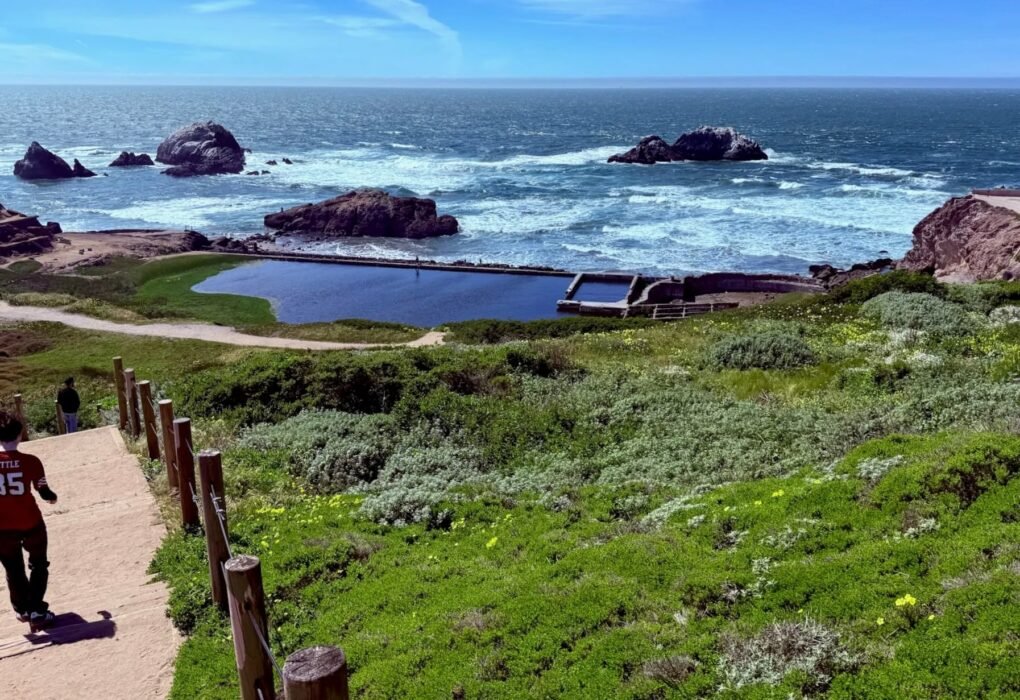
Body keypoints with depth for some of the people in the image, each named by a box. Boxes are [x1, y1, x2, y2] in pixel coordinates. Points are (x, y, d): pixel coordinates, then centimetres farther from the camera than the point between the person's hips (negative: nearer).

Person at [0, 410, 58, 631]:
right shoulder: (30, 462, -16)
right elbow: (44, 492, -5)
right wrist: (52, 497, 18)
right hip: (30, 524, -2)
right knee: (38, 566, 18)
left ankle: (22, 610, 34)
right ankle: (36, 611, 11)